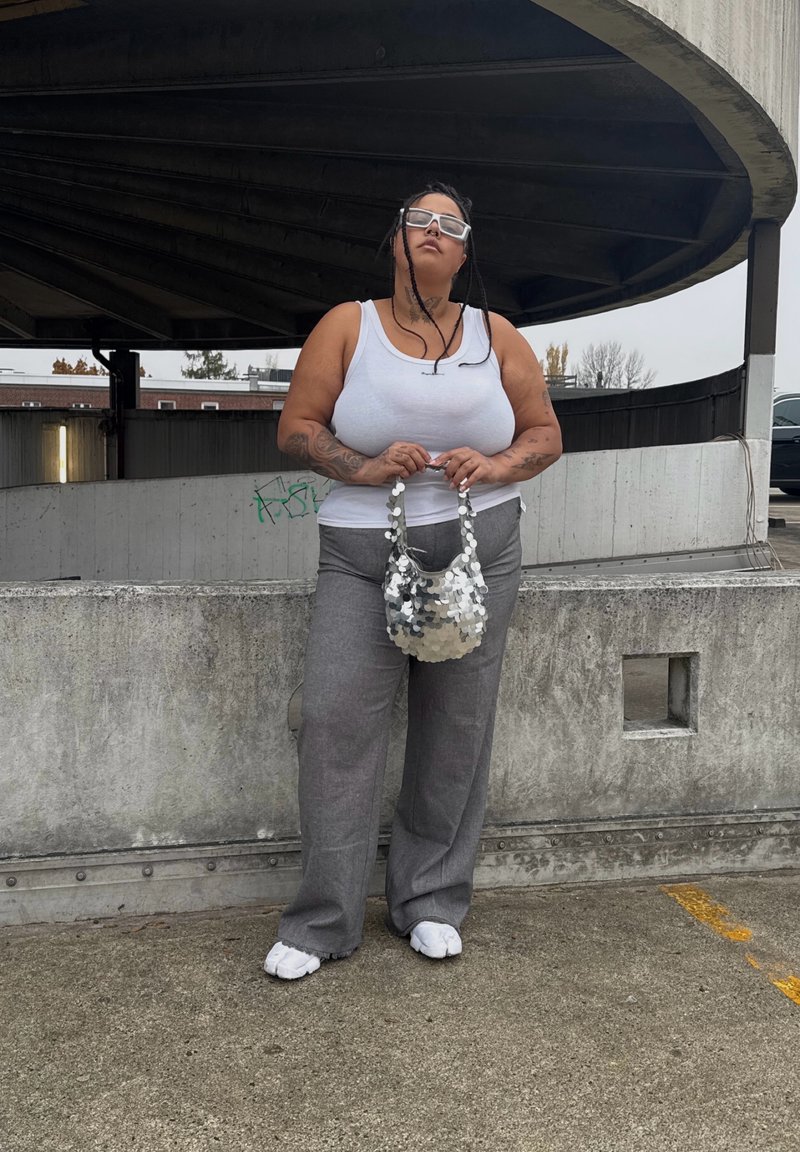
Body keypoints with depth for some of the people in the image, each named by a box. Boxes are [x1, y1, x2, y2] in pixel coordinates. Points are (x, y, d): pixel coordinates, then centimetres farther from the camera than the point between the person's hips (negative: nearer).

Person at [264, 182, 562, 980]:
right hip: (361, 556, -1)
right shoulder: (348, 326, 4)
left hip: (477, 552, 2)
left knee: (456, 730, 5)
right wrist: (364, 467, -16)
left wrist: (495, 466, -10)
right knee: (335, 720, -9)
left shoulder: (495, 336, 8)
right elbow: (295, 428, 1)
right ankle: (323, 921, 4)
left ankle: (431, 901, 22)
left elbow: (545, 435, 11)